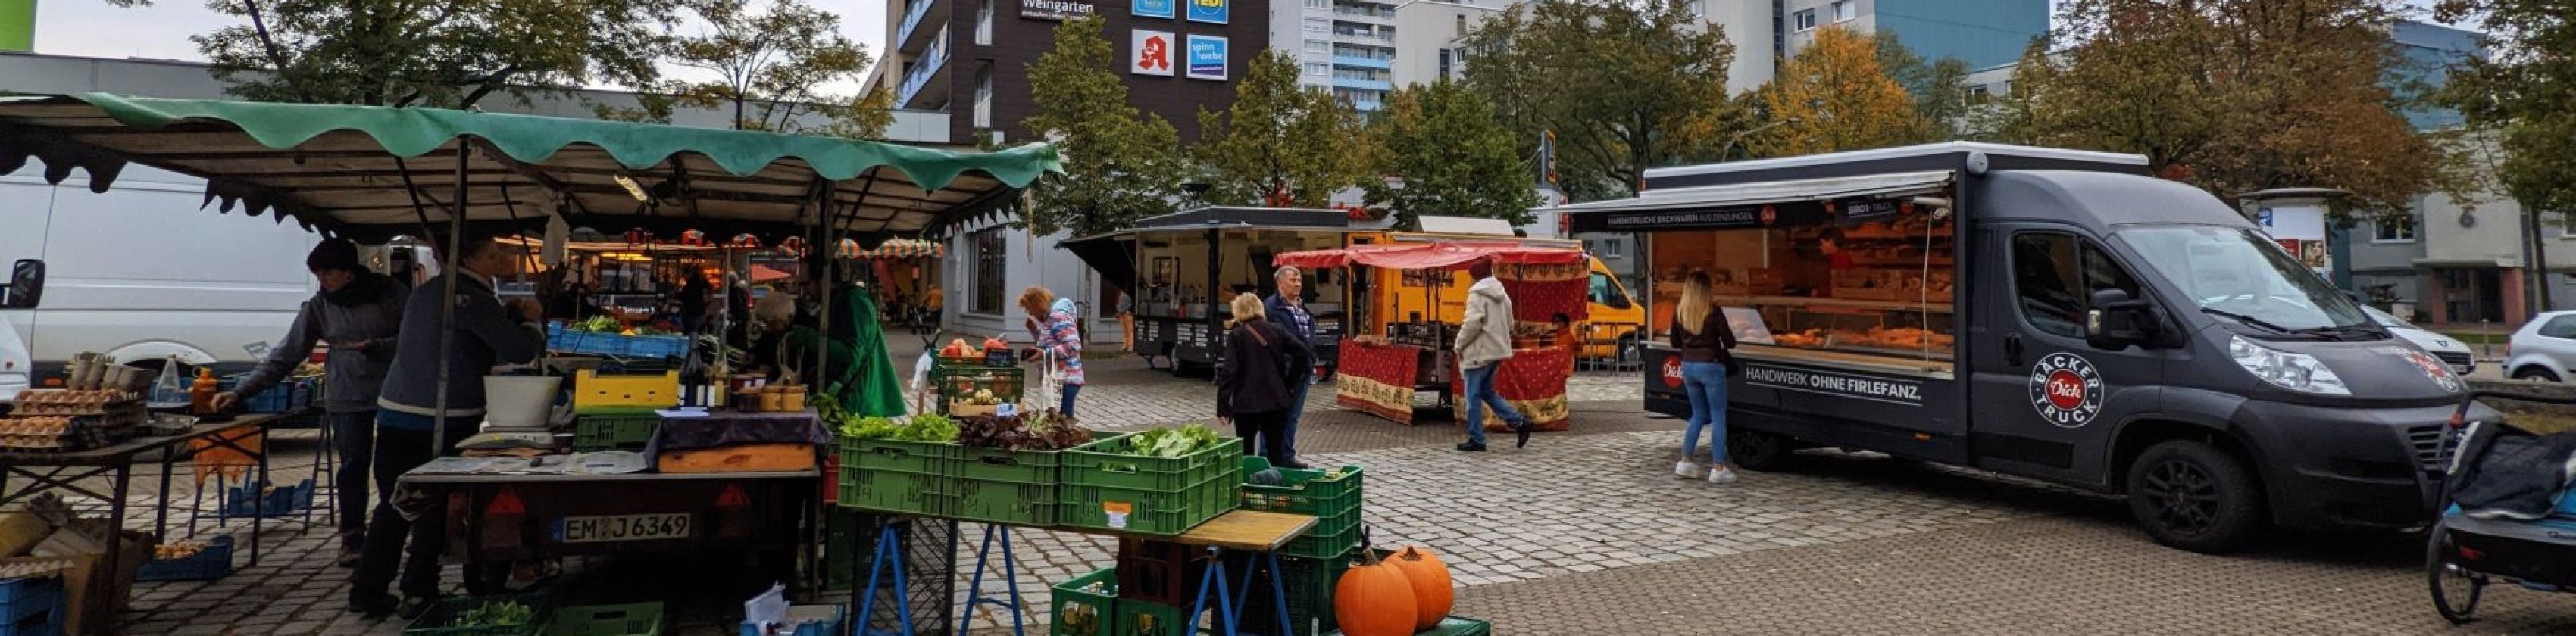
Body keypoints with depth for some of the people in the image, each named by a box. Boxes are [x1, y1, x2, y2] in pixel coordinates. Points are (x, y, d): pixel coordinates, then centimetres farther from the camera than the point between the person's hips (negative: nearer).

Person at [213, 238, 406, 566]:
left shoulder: (392, 293, -4)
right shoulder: (318, 307, 3)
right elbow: (285, 355, 3)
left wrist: (376, 348, -19)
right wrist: (241, 391, -3)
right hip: (347, 397, 2)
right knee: (352, 467, 2)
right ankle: (351, 539, 12)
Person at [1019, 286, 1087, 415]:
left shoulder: (1058, 317, -13)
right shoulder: (1048, 318, 16)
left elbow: (1073, 346, -22)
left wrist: (1044, 353, -21)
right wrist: (1034, 329, 12)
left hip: (1065, 380, -10)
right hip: (1057, 379, 10)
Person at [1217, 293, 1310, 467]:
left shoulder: (1236, 335, -5)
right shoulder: (1278, 331, 4)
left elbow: (1229, 371, -12)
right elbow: (1304, 354, 0)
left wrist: (1222, 406, -10)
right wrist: (1289, 383, 8)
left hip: (1246, 404, -2)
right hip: (1277, 401, 2)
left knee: (1245, 452, 12)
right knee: (1277, 452, 9)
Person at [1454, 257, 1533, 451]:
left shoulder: (1477, 294, -14)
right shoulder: (1502, 294, 12)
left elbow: (1472, 324, -21)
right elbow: (1509, 323, 19)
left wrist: (1460, 345, -9)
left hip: (1479, 352, -8)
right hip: (1498, 350, 8)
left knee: (1473, 395, 1)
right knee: (1487, 392, 18)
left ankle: (1476, 440, 5)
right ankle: (1519, 422, 7)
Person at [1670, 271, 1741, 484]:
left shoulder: (1679, 311, 1)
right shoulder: (1713, 311, -12)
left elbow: (1675, 342, 10)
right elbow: (1730, 342, -11)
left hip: (1688, 365, 5)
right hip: (1711, 366, -5)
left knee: (1698, 414, 19)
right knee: (1718, 416, 4)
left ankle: (1685, 462, 17)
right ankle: (1718, 468, 4)